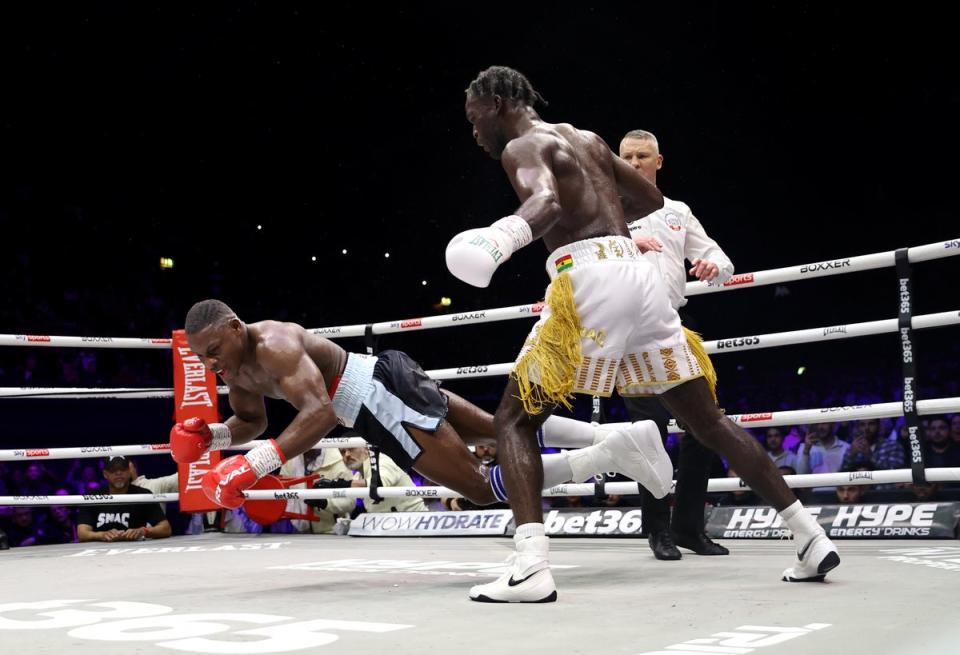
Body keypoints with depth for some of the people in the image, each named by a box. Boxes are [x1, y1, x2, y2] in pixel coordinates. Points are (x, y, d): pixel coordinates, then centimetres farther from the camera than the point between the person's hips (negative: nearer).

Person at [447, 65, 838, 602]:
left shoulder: (521, 146, 5)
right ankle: (812, 537, 15)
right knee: (708, 420, 14)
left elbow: (547, 201, -19)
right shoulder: (587, 138, 27)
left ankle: (532, 567, -16)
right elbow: (654, 201, 34)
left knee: (515, 419, 1)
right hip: (640, 274, 7)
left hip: (589, 277, -7)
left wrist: (502, 236, -38)